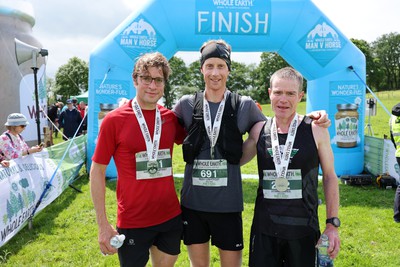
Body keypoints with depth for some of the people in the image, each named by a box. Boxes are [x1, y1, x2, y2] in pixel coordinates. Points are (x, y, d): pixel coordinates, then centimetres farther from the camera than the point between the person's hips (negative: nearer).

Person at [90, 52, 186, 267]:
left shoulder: (171, 118, 0)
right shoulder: (114, 120, -10)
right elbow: (97, 171, -6)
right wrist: (103, 225, -9)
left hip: (171, 217, 4)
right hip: (132, 222, -3)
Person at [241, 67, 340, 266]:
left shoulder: (316, 130, -6)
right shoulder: (259, 130, 0)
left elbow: (329, 177, 1)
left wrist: (333, 224, -2)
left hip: (304, 229, -1)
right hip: (264, 228, 2)